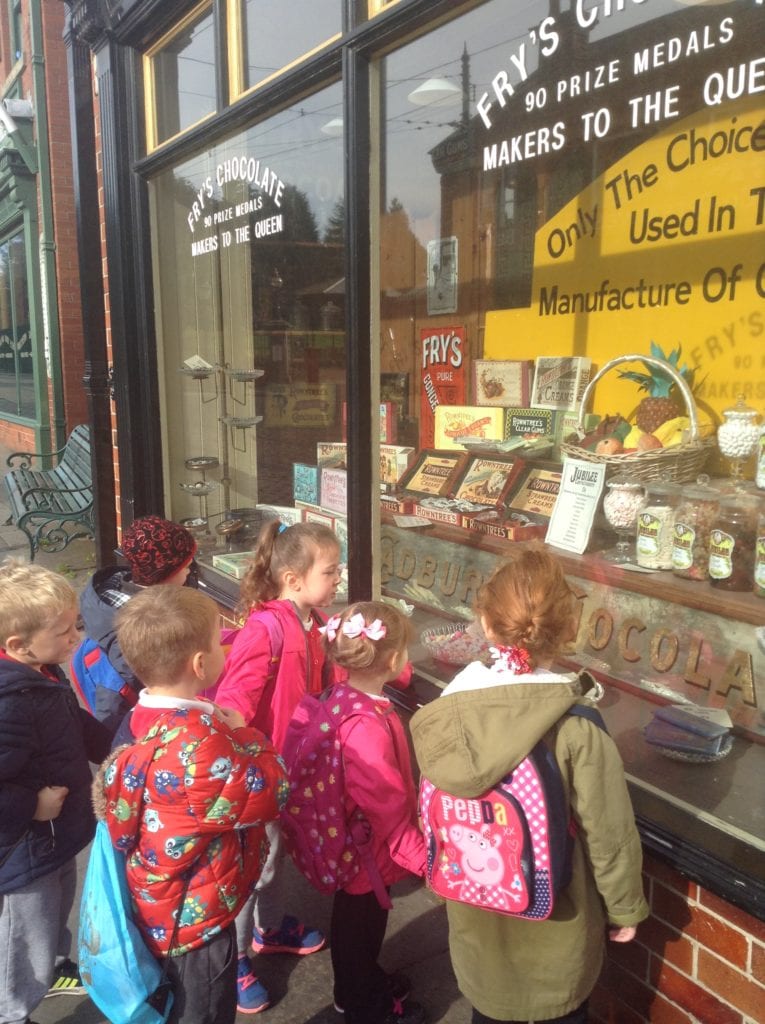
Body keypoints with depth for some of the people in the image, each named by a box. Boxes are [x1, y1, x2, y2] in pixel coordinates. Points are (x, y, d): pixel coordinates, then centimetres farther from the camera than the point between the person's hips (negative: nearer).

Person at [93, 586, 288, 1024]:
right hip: (196, 914, -9)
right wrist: (243, 734, -14)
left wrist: (227, 731, -10)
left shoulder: (153, 715, -9)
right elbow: (269, 793, -27)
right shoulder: (198, 745, -38)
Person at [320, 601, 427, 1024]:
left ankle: (367, 982, 55)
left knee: (364, 925, 30)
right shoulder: (368, 728, -38)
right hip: (367, 850, -8)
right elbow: (388, 811, -30)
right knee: (360, 926, 19)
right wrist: (424, 858, -19)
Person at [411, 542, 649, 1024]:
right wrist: (625, 908, 0)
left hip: (475, 911, 3)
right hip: (555, 920, -2)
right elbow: (609, 833, -19)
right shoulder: (579, 729, -29)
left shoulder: (446, 713, -17)